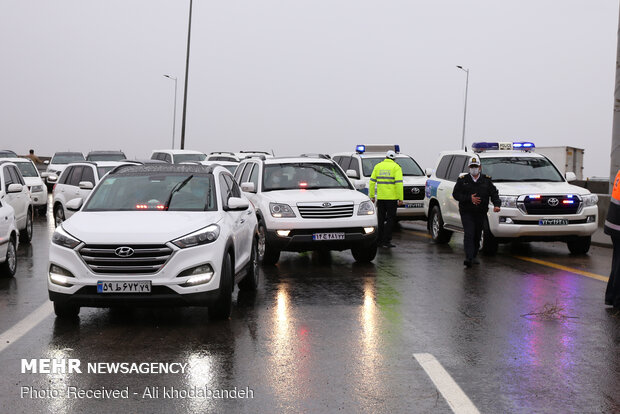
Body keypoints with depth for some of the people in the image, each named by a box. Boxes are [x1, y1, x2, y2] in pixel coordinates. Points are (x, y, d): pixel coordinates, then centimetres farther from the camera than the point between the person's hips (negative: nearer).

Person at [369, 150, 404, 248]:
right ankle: (386, 241, -3)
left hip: (380, 197, 4)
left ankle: (379, 240, 14)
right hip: (392, 198, -4)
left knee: (381, 219, 12)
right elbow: (399, 183, -11)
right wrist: (400, 198, -10)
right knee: (390, 219, 1)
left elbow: (372, 182, 5)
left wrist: (372, 196, 10)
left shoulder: (378, 166, 9)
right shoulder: (396, 167, -2)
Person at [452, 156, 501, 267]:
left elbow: (494, 193, 4)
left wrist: (496, 204, -15)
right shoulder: (462, 180, 4)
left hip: (481, 214, 3)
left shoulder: (486, 180, 9)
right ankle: (469, 258, -22)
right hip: (466, 213, -3)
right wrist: (469, 198, -15)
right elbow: (455, 194, -2)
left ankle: (473, 257, 24)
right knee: (469, 235, -15)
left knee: (477, 236, 9)